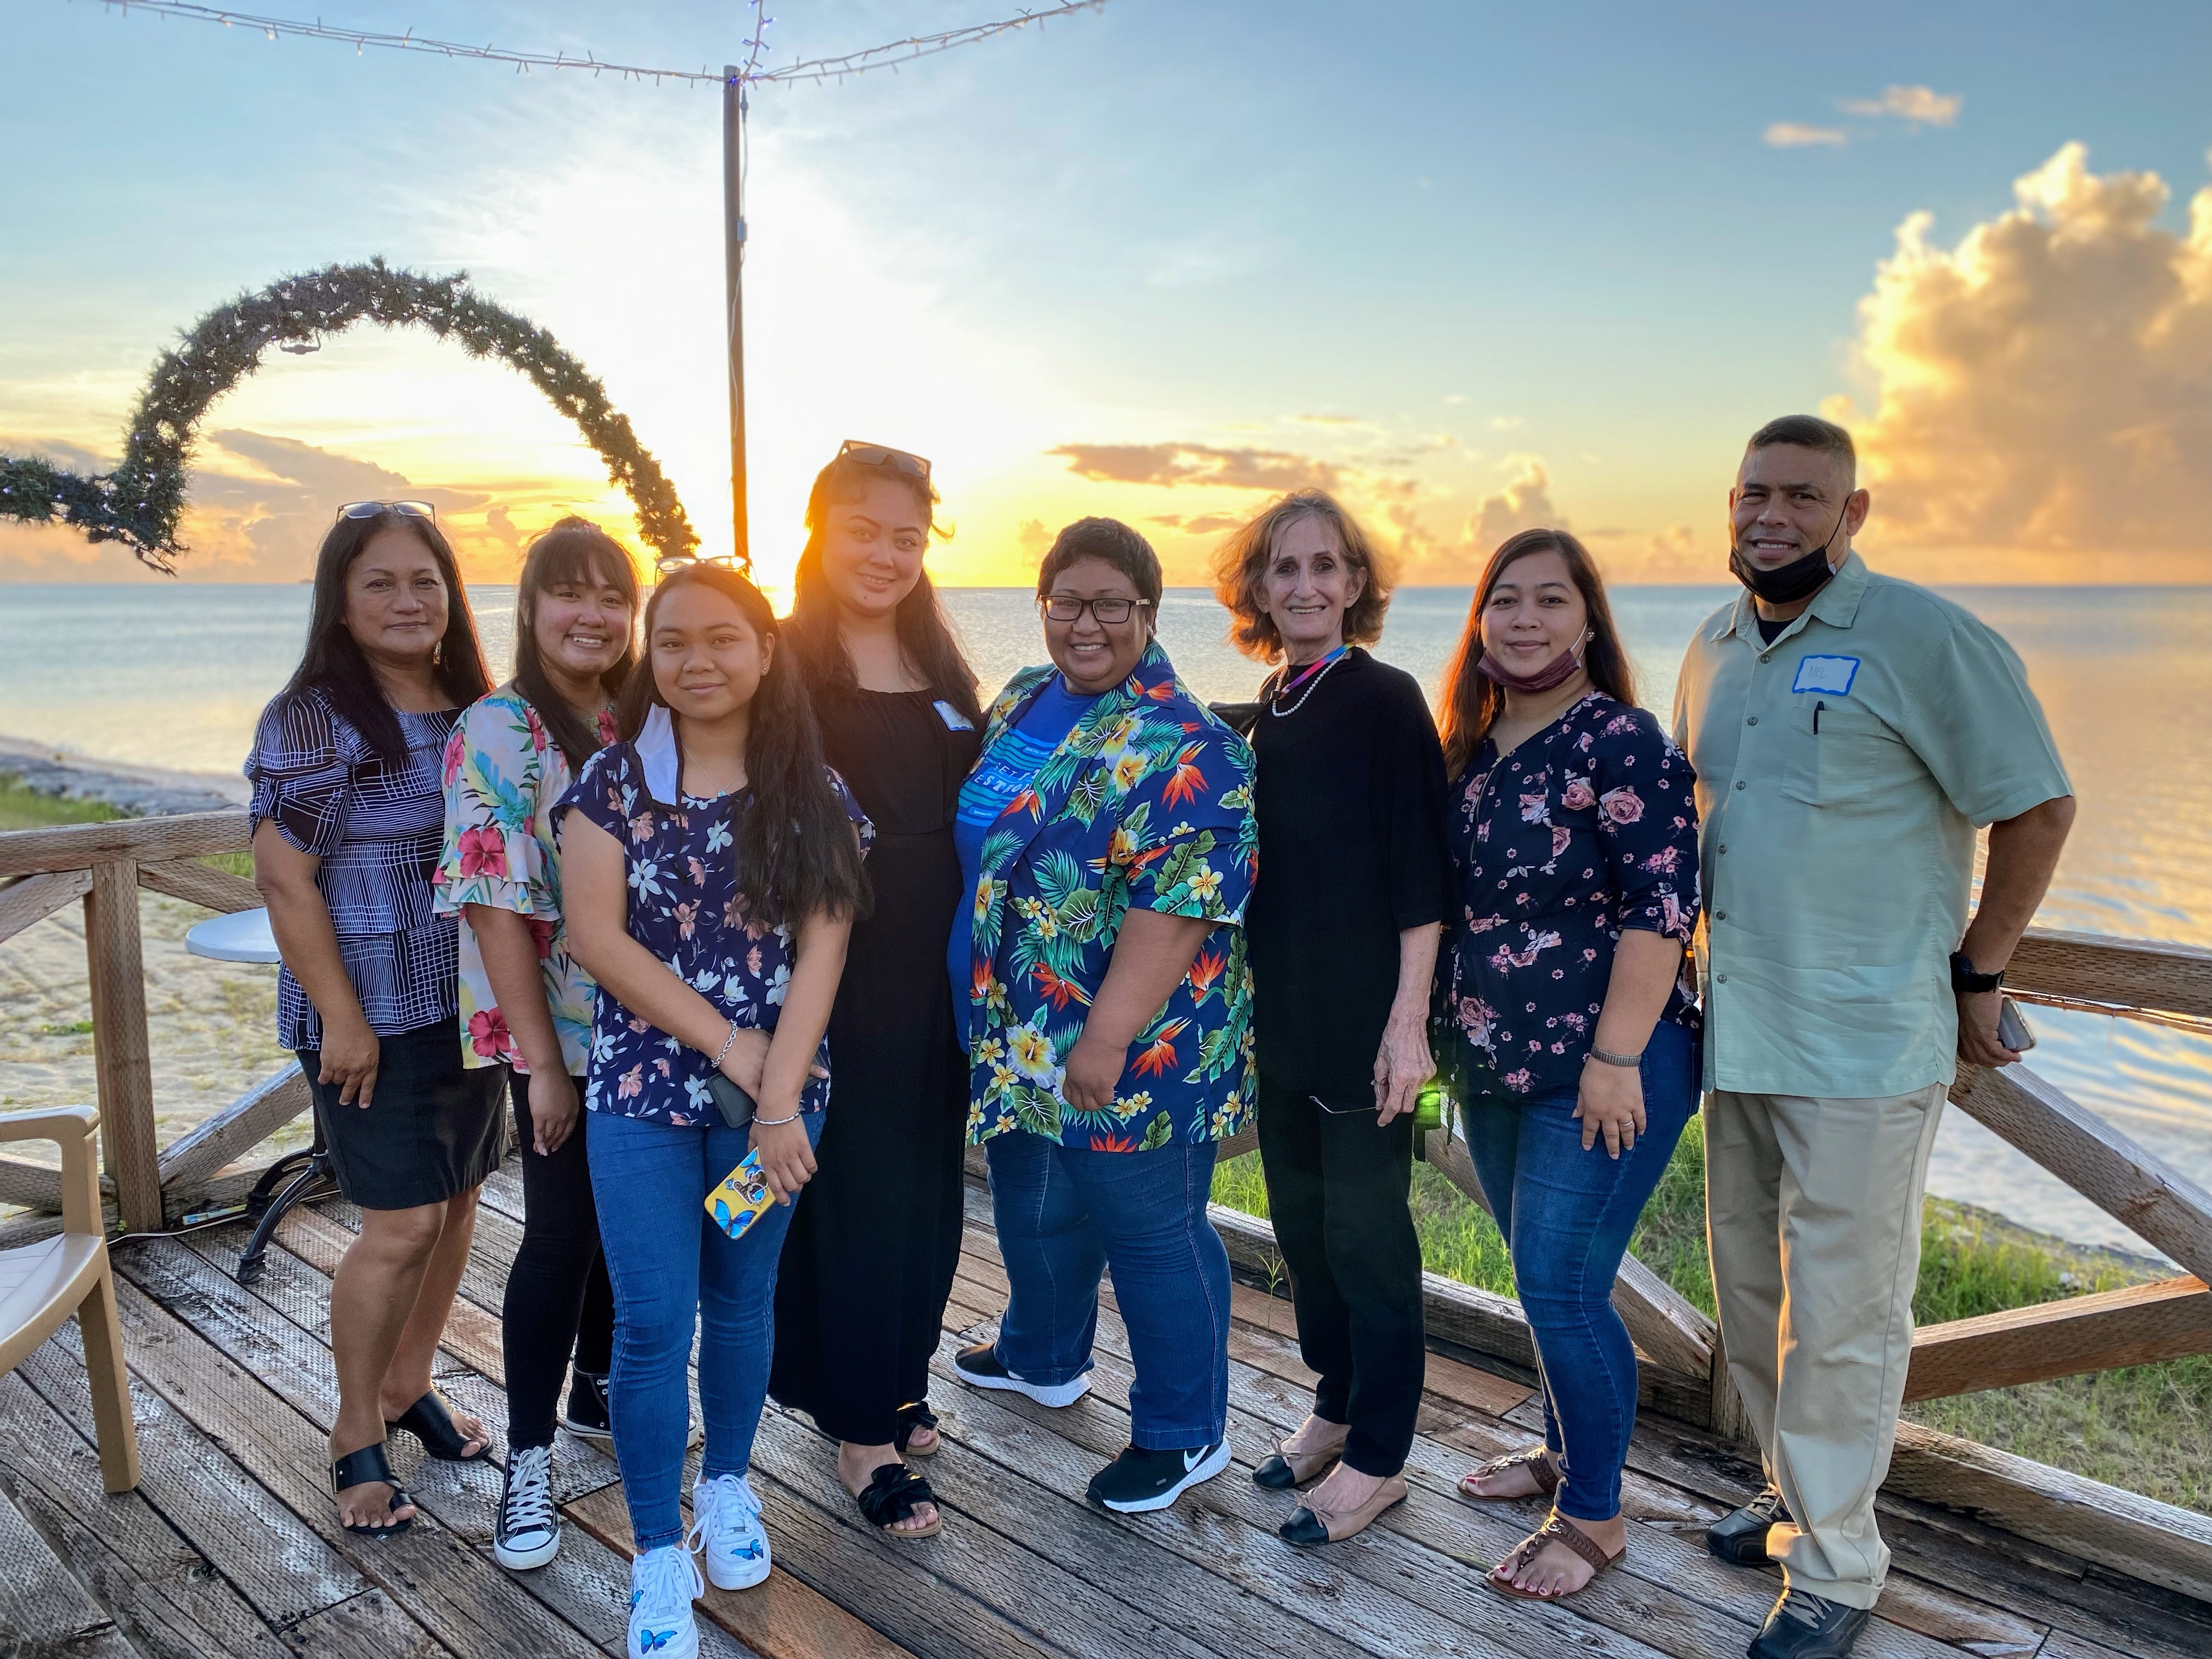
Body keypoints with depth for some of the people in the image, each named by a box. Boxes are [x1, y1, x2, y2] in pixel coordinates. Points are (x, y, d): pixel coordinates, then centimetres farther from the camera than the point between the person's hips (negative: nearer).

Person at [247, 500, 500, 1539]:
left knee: (457, 1200, 13)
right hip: (375, 1017, -6)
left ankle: (408, 1384, 33)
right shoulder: (311, 720, -10)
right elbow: (283, 878, -14)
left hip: (470, 1008, 6)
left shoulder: (474, 713, 8)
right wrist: (340, 1018, -16)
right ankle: (356, 1438, 15)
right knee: (403, 1225, -5)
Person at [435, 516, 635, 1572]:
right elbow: (497, 904, -16)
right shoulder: (501, 731, -13)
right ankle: (529, 1460, 18)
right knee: (562, 1234, 1)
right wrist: (541, 1060, -17)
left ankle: (598, 1391, 39)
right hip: (559, 1035, -6)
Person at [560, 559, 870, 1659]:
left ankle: (727, 1484, 39)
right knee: (654, 1324, 1)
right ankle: (659, 1559, 17)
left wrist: (780, 1101, -15)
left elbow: (821, 950, -7)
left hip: (778, 1092, 1)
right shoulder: (613, 782, -3)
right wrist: (730, 1045, -14)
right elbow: (596, 938, -9)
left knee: (742, 1300, 15)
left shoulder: (814, 795, -2)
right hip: (642, 1092, -1)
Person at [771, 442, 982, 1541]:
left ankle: (897, 1385, 34)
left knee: (929, 1190, 14)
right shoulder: (781, 663, -7)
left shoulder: (943, 677, 11)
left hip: (937, 972, 6)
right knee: (851, 1192, 3)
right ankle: (862, 1431, 18)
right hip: (833, 970, -6)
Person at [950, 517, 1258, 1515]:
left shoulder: (1178, 746, -19)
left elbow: (1178, 904, -25)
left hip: (1129, 1049, -8)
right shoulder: (1022, 701, 8)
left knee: (1152, 1234, 7)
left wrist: (1106, 1039, -27)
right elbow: (978, 837, 19)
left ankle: (1184, 1434, 26)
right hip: (1019, 1039, 9)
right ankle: (1042, 1357, 50)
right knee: (1034, 1208, 25)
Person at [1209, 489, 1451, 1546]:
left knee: (1365, 1229, 3)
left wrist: (1409, 1018, -18)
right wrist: (1247, 999, 15)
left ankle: (1378, 1457, 18)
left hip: (1363, 1018, -7)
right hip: (1280, 1015, 7)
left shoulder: (1385, 700, -11)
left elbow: (1421, 874, -14)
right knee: (1299, 1217, 16)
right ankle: (1334, 1409, 34)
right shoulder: (1267, 711, 9)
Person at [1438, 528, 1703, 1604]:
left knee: (1561, 1286, -4)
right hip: (1494, 1070, 7)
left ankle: (1594, 1517, 14)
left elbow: (1664, 907, -19)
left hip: (1600, 1077, -7)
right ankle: (1564, 1449, 38)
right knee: (1544, 1276, 19)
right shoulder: (1471, 747, 8)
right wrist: (1441, 1030, 15)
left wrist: (1616, 1056, -21)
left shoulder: (1621, 744, -15)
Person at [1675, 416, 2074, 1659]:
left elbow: (2039, 809, -8)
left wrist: (1976, 973, -5)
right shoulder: (1715, 650, 10)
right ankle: (1797, 1496, 37)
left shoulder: (1927, 639, -11)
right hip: (1736, 1032, 7)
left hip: (1864, 1043, -7)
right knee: (1752, 1291, 17)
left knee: (1841, 1313, 2)